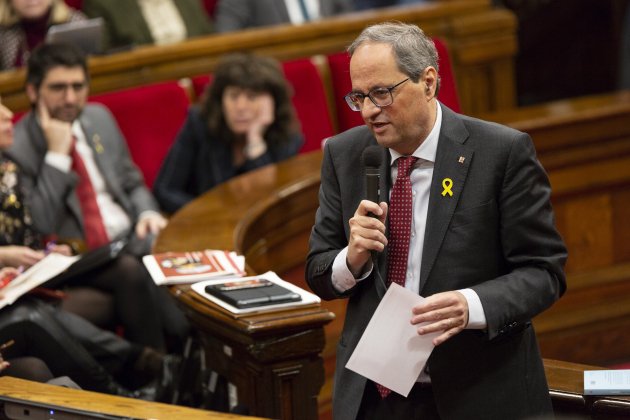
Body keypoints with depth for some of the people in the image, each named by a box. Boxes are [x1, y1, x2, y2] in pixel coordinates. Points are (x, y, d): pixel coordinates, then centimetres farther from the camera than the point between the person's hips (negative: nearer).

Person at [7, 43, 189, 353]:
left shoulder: (99, 118, 12)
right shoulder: (15, 148, -8)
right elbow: (37, 228, -15)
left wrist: (147, 214, 0)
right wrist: (56, 153, -17)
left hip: (131, 237, 5)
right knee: (130, 270, -35)